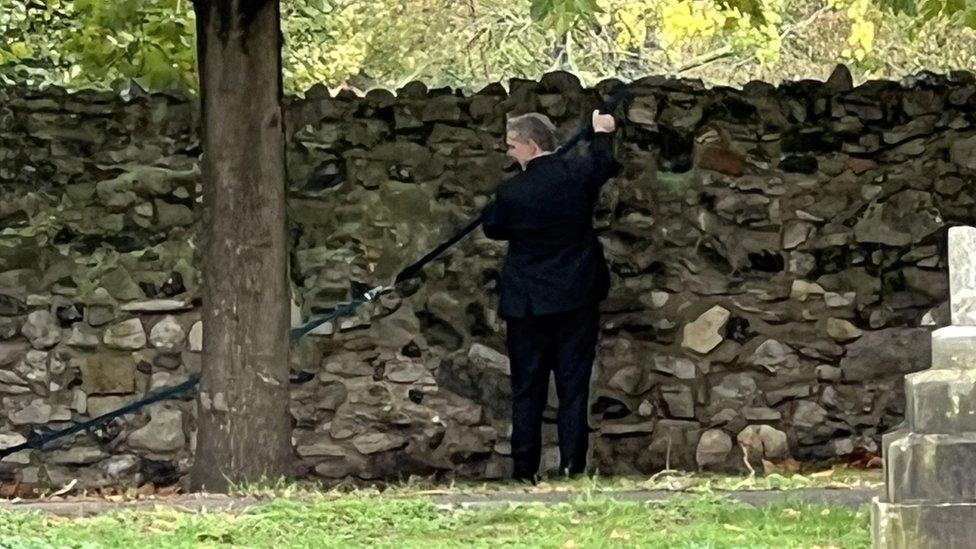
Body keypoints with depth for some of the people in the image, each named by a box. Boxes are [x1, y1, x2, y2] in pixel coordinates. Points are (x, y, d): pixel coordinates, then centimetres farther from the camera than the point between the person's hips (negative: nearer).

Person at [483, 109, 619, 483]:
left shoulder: (511, 192, -14)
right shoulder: (579, 172, -7)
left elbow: (492, 229, 5)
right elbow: (605, 162, 17)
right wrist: (602, 133, 37)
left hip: (528, 303, -2)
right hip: (577, 297, 2)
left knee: (527, 389, 7)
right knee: (574, 386, 6)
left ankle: (525, 470, 7)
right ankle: (572, 466, 2)